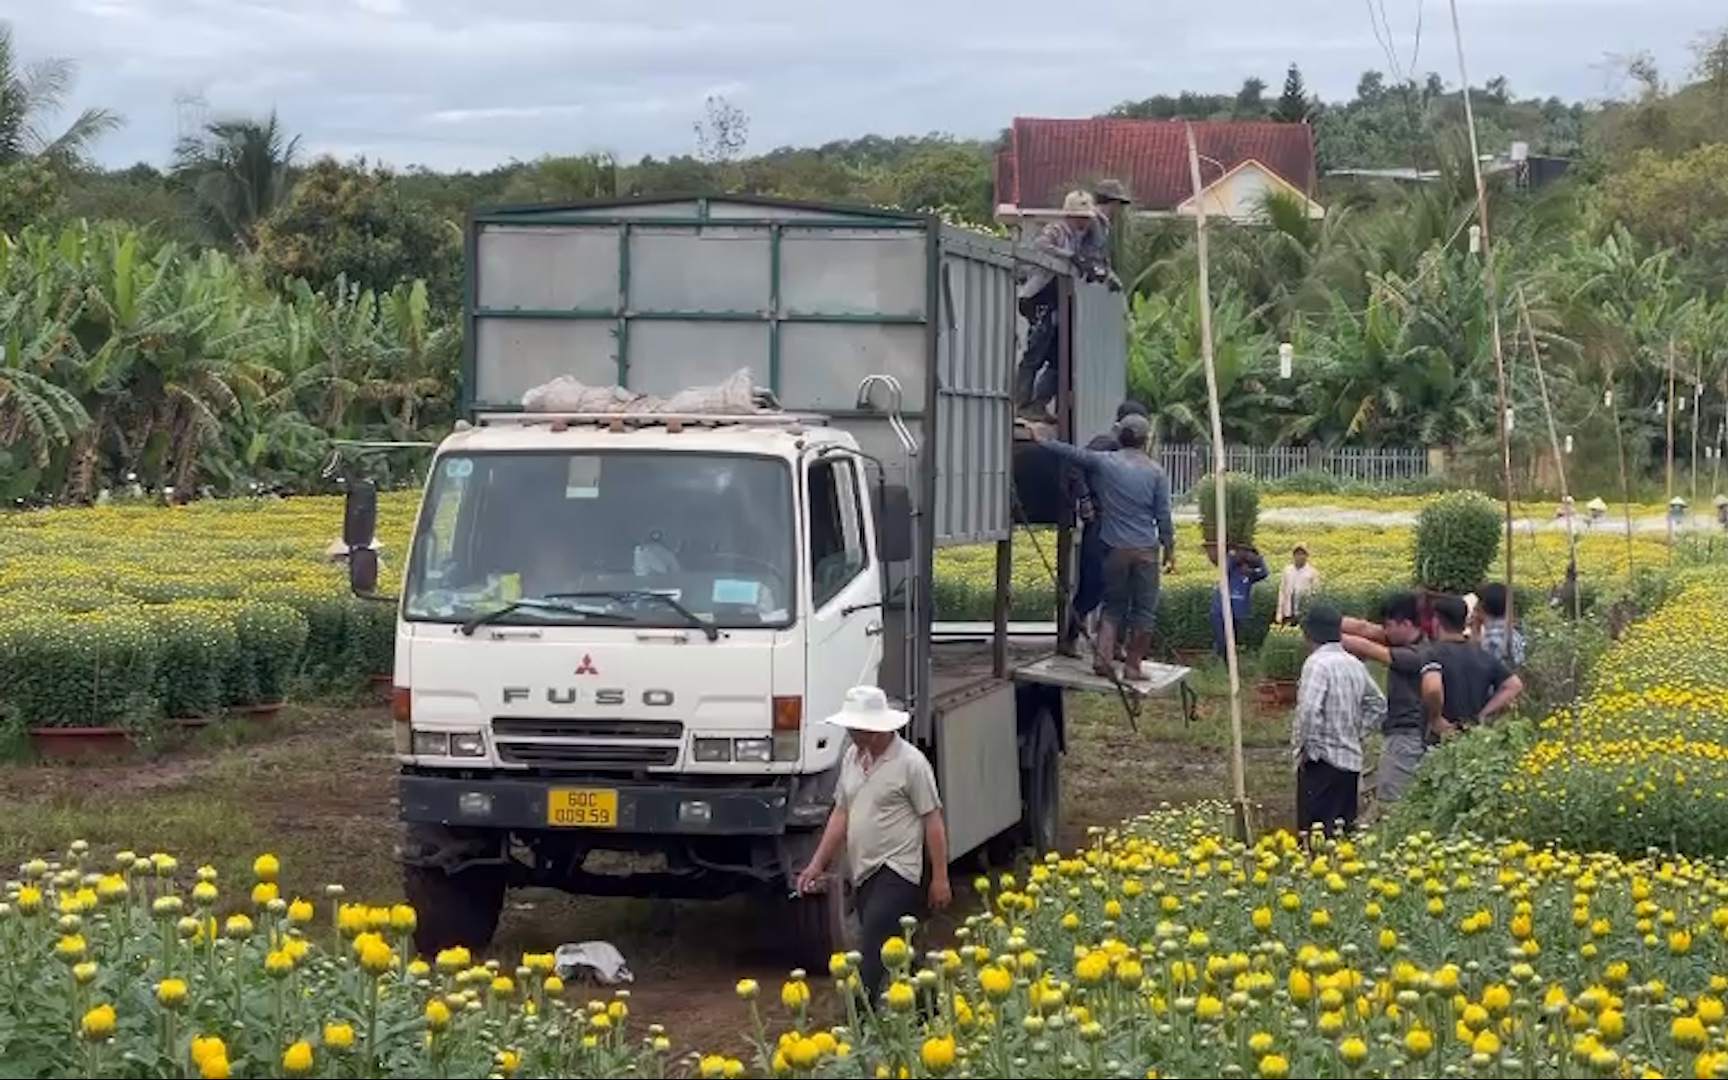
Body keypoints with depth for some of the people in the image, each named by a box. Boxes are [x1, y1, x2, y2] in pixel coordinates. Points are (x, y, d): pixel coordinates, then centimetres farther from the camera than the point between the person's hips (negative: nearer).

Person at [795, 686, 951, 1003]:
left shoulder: (910, 762, -10)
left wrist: (940, 878, -9)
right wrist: (816, 865, 12)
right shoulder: (852, 757, 11)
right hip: (863, 872, 7)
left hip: (897, 872, -7)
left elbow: (932, 821, -8)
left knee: (873, 954, -16)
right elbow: (841, 814, 17)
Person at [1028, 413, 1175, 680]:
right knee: (1144, 609, 7)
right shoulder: (1155, 471, -2)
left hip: (1114, 548, 2)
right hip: (1145, 550, -2)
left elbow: (1071, 453, 9)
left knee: (1113, 607, 14)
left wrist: (1041, 440, 22)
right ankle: (1133, 665, 7)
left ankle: (1103, 656, 1)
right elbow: (1163, 517, -1)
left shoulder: (1104, 462, -1)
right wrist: (1170, 549, 8)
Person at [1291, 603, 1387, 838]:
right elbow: (1377, 706, 22)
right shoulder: (1355, 665, 11)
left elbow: (1308, 710, -25)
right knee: (1344, 828, 12)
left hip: (1322, 761, -8)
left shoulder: (1318, 663, -14)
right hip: (1352, 760, 8)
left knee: (1314, 831, -9)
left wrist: (1301, 747, -13)